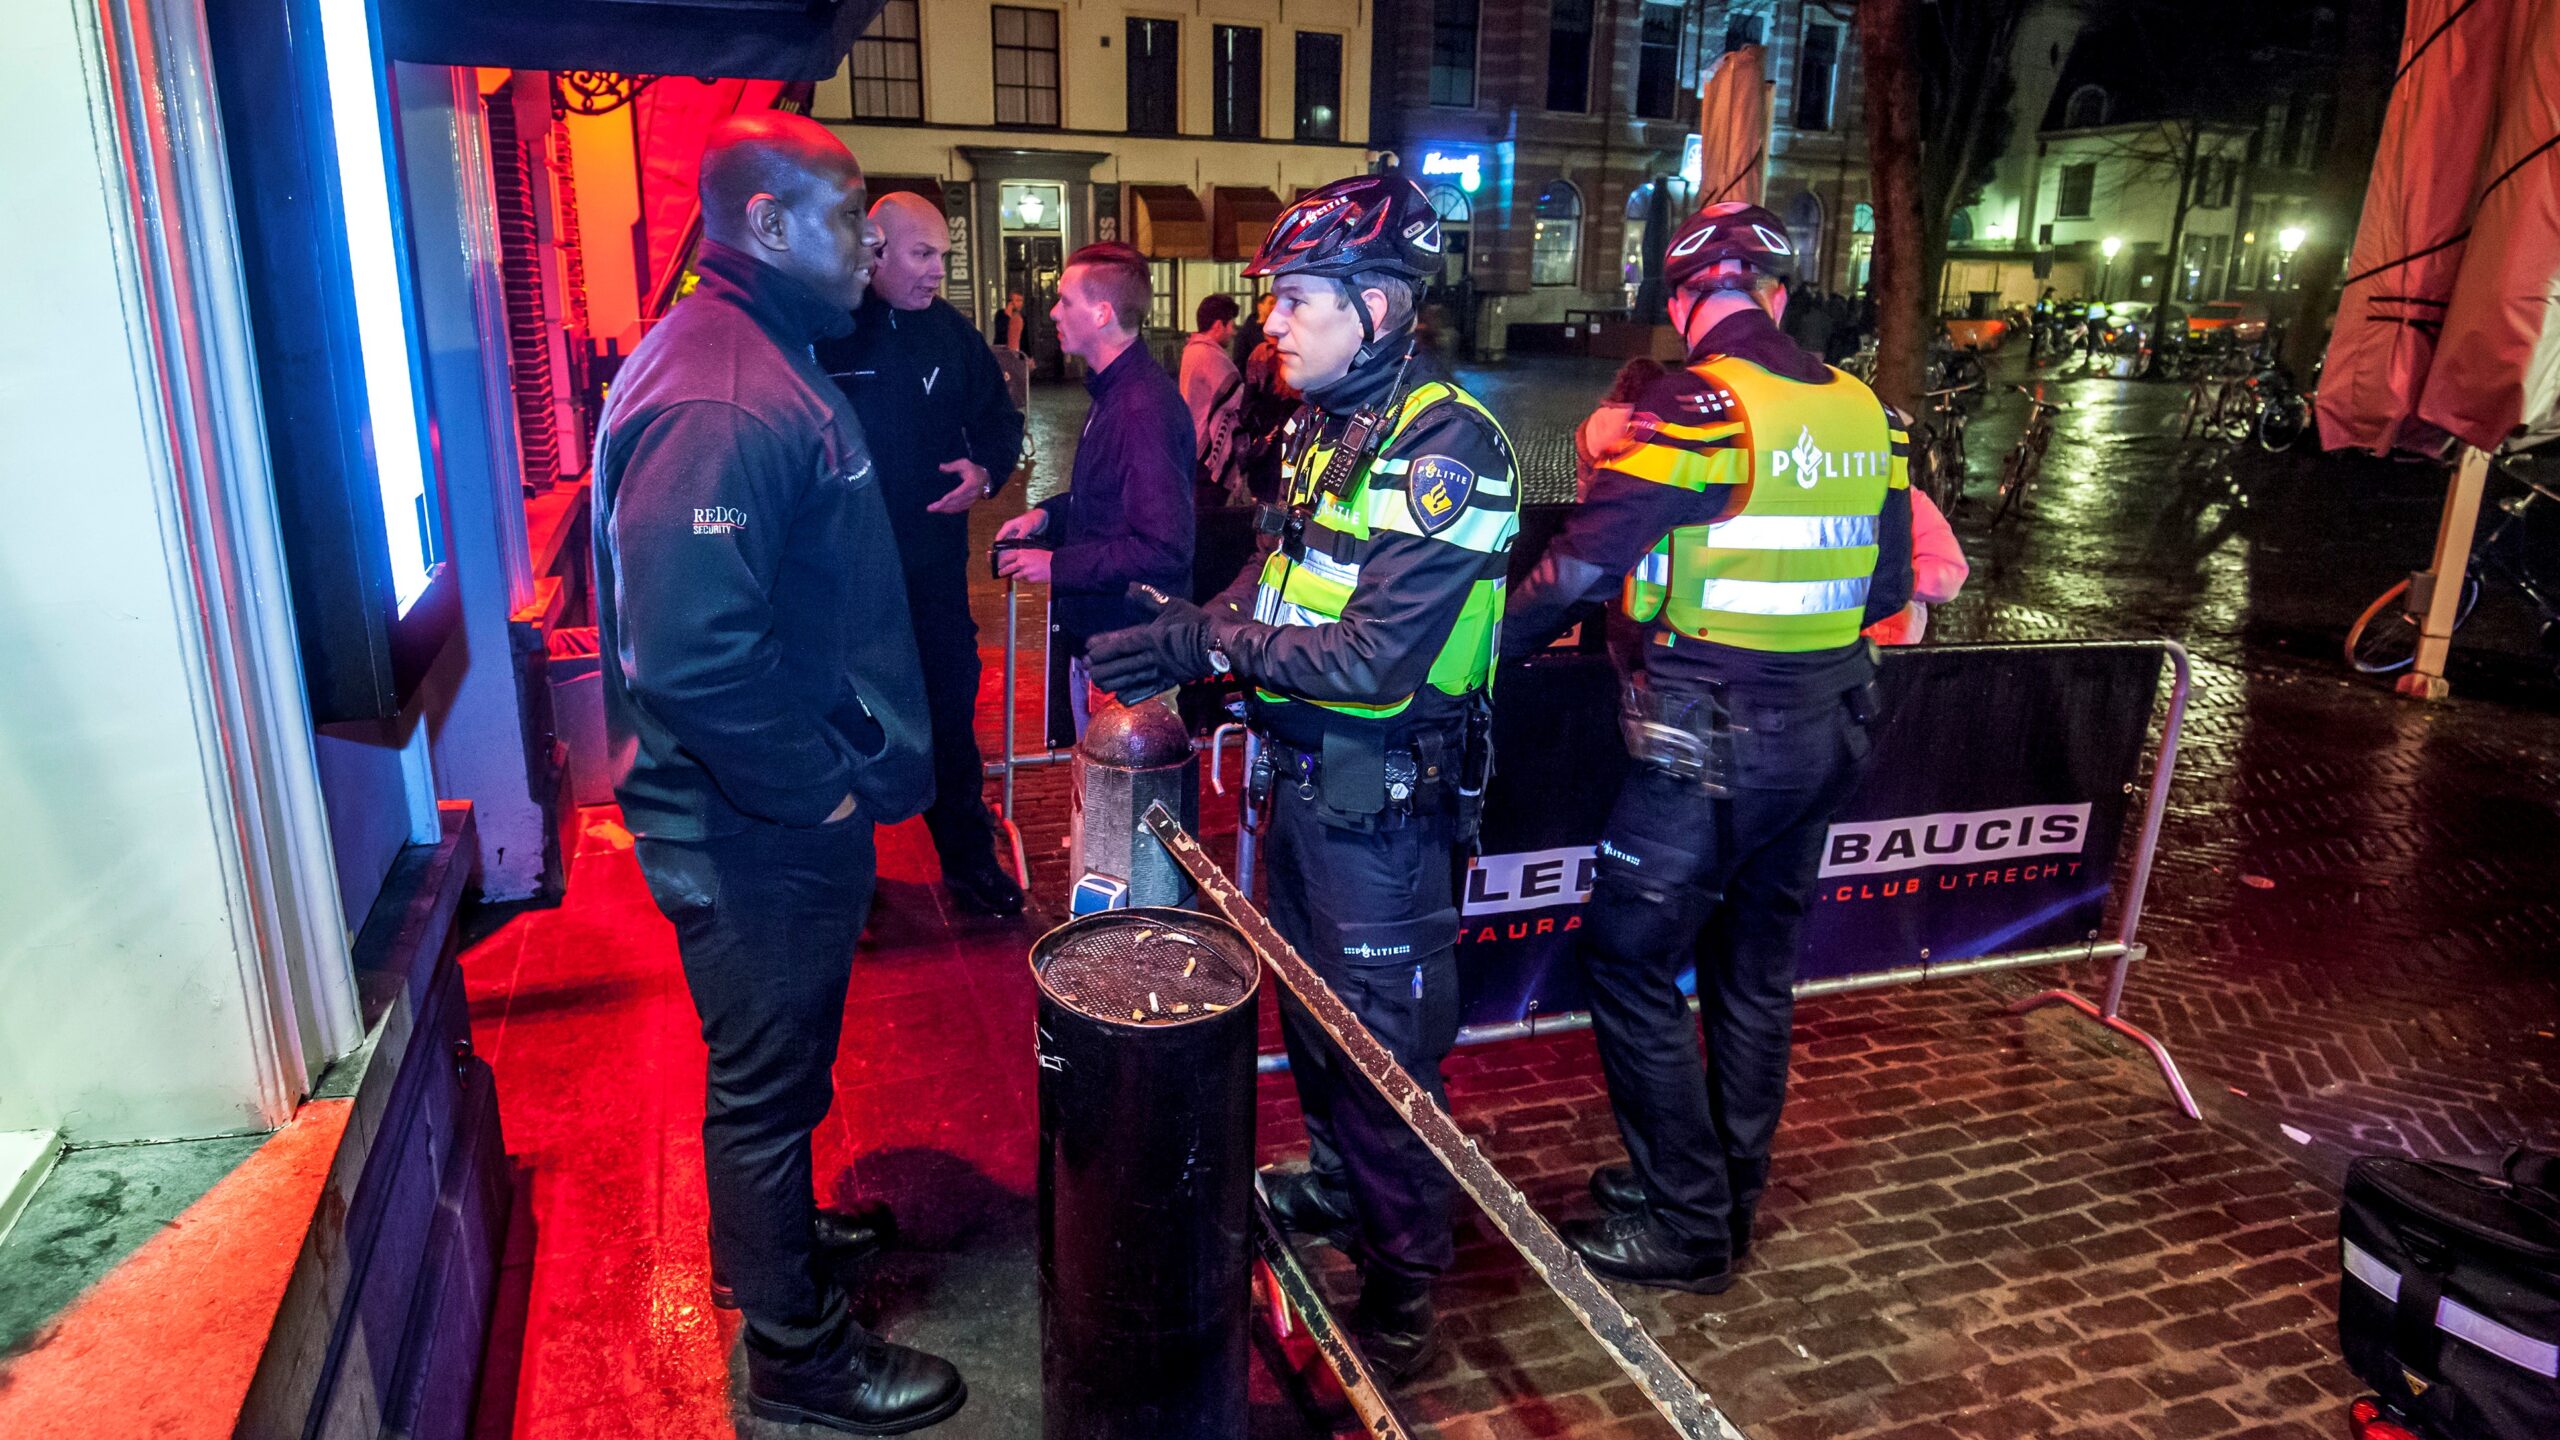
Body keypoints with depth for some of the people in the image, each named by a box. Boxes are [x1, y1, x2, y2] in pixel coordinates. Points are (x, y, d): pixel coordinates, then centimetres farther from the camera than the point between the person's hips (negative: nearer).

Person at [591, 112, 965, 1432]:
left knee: (781, 1060, 26)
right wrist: (822, 791, -22)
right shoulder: (719, 402, -25)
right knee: (767, 1077, 7)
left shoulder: (766, 358, 11)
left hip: (787, 813, 10)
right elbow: (692, 654, -34)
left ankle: (771, 1234, 49)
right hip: (753, 830, -10)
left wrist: (849, 766, 15)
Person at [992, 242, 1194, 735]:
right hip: (1096, 638, 10)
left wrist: (1057, 566, -20)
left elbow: (1164, 550, -28)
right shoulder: (1113, 391, 10)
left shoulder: (1144, 409, -24)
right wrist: (1047, 515, 7)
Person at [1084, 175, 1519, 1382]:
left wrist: (1208, 642, -20)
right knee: (1309, 1004, 24)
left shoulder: (1445, 448, -20)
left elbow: (1374, 658, -25)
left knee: (1386, 1045, 4)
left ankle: (1401, 1294, 23)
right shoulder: (1322, 427, 7)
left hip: (1383, 795, -8)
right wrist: (1184, 635, -5)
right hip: (1301, 771, 9)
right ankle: (1335, 1180, 48)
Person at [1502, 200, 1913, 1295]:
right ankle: (1728, 1193, 34)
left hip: (1709, 736, -8)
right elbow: (1886, 588, 12)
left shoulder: (1697, 405, -16)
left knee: (1630, 967, 5)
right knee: (1757, 967, 18)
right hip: (1827, 731, 8)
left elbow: (1580, 567, -18)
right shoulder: (1864, 411, 5)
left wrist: (1490, 645, -3)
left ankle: (1686, 1227, 14)